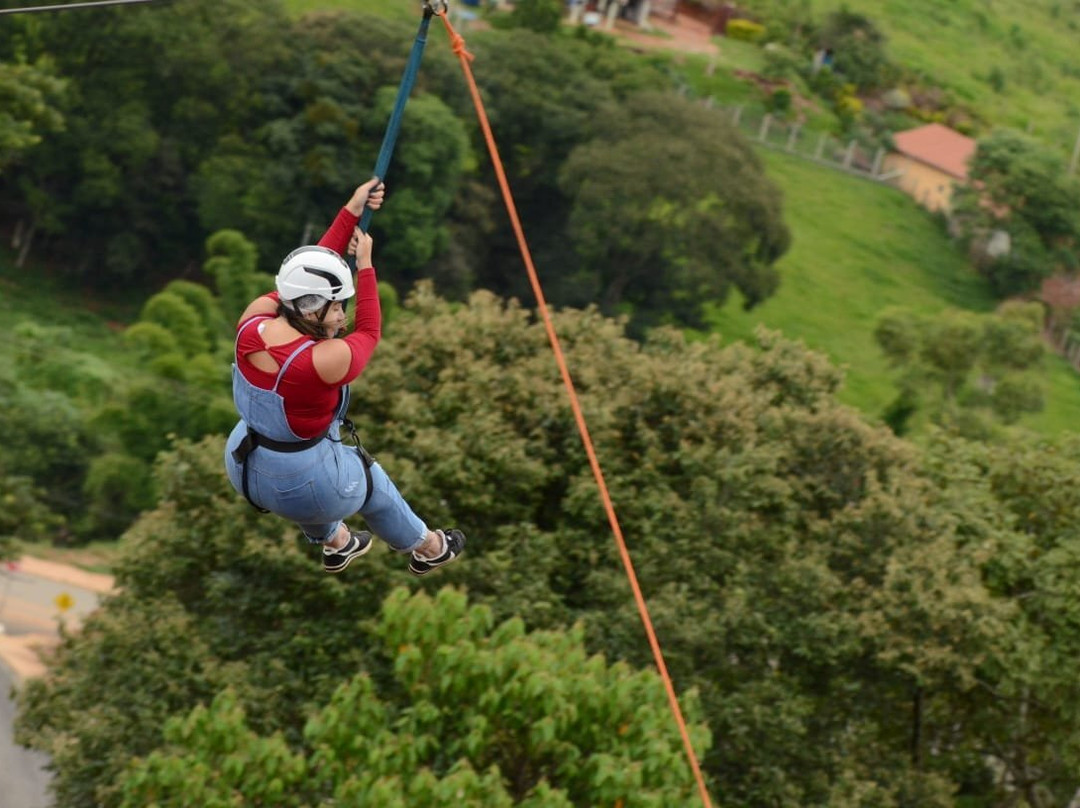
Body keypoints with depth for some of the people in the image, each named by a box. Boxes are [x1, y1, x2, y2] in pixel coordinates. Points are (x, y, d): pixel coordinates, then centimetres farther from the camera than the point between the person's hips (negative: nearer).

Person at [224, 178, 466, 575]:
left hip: (242, 469, 5)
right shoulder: (325, 360, -34)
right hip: (304, 488, -5)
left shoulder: (253, 320, -18)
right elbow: (369, 332, -11)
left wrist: (351, 212, 0)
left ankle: (336, 544, 61)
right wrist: (365, 263, -3)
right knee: (374, 484, 27)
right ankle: (427, 549, 54)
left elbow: (309, 273, -3)